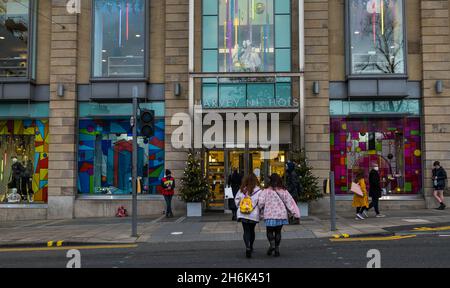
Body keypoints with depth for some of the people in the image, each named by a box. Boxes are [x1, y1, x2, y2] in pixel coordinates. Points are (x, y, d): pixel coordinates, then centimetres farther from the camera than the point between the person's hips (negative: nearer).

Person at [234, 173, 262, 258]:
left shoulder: (241, 190, 0)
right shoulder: (258, 191, -9)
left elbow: (236, 200, 8)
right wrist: (261, 213, 5)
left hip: (243, 214, 1)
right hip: (254, 214, -1)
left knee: (246, 231, 2)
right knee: (252, 230, 19)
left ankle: (247, 247, -19)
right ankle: (250, 247, 29)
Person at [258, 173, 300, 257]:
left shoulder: (266, 191, -7)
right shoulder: (284, 191, 2)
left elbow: (261, 202, -11)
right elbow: (290, 202, 1)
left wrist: (261, 212, 6)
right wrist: (296, 213, 3)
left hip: (270, 215, -2)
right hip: (281, 215, 3)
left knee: (269, 231, 12)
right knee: (278, 231, 14)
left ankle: (272, 243, -12)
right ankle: (277, 248, 13)